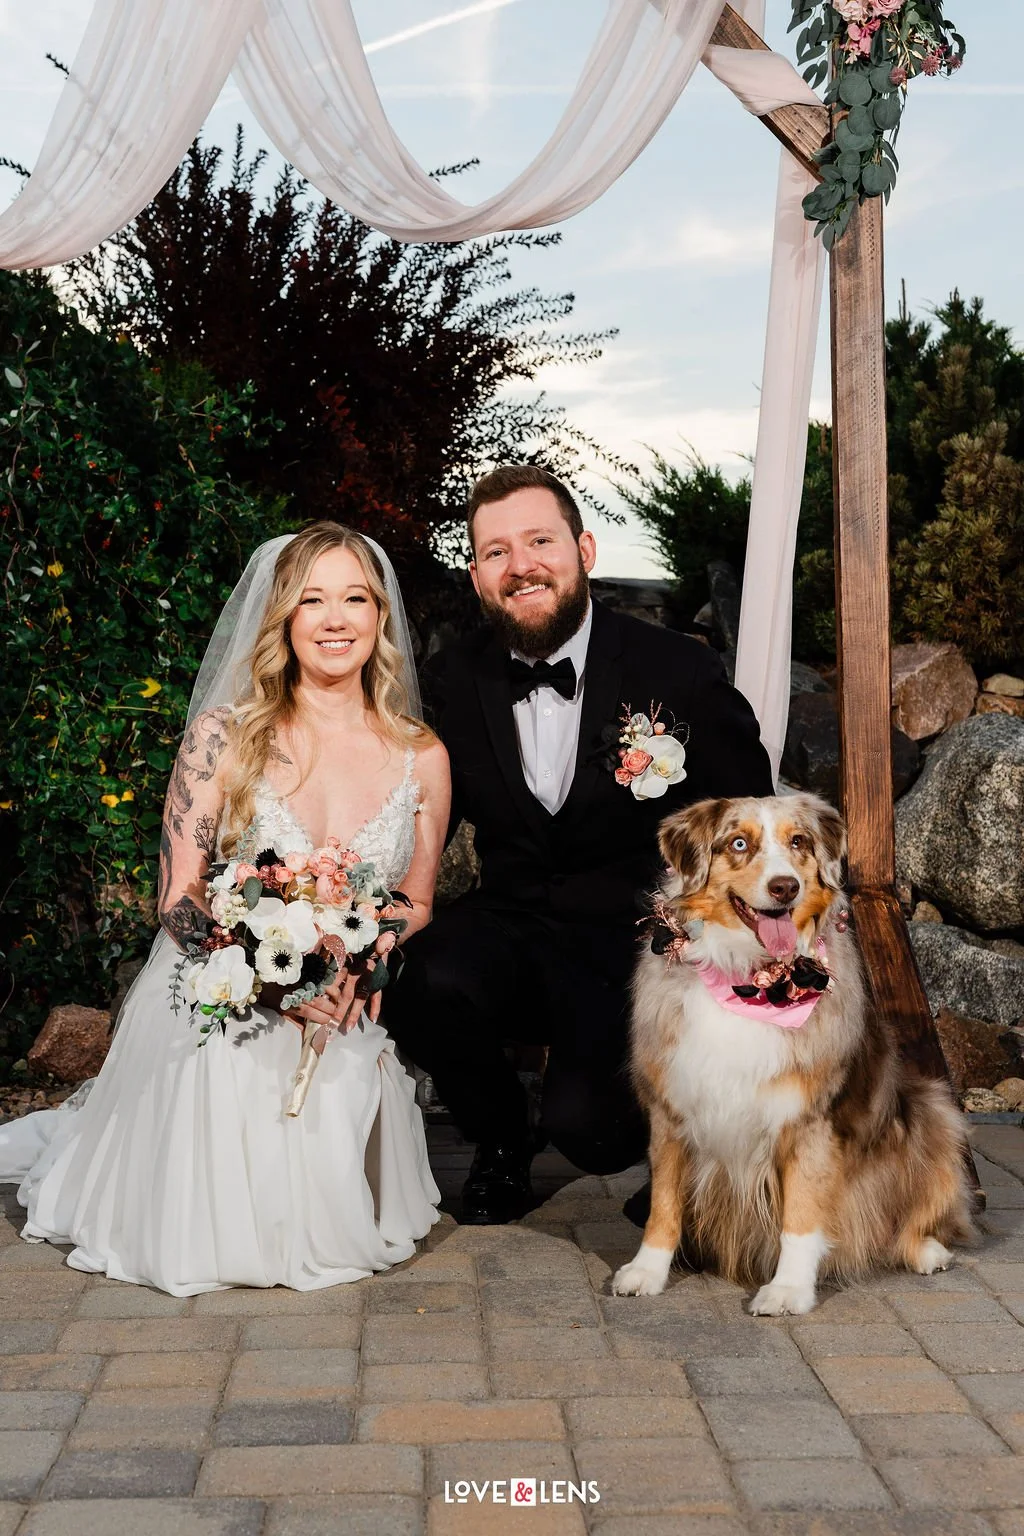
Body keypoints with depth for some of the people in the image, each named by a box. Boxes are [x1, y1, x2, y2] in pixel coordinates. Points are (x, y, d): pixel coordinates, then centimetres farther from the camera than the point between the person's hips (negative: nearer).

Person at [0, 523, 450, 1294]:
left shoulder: (421, 756, -1)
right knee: (205, 1237, -8)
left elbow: (418, 904, 8)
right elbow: (178, 898, -8)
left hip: (346, 1028, 3)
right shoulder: (224, 738, -8)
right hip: (220, 1019, -2)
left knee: (326, 1228, -4)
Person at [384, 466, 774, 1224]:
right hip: (505, 926, 3)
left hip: (629, 943, -3)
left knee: (586, 1124, -25)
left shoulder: (681, 672, -8)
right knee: (428, 982, -30)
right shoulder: (456, 679, 1)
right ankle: (502, 1144, 3)